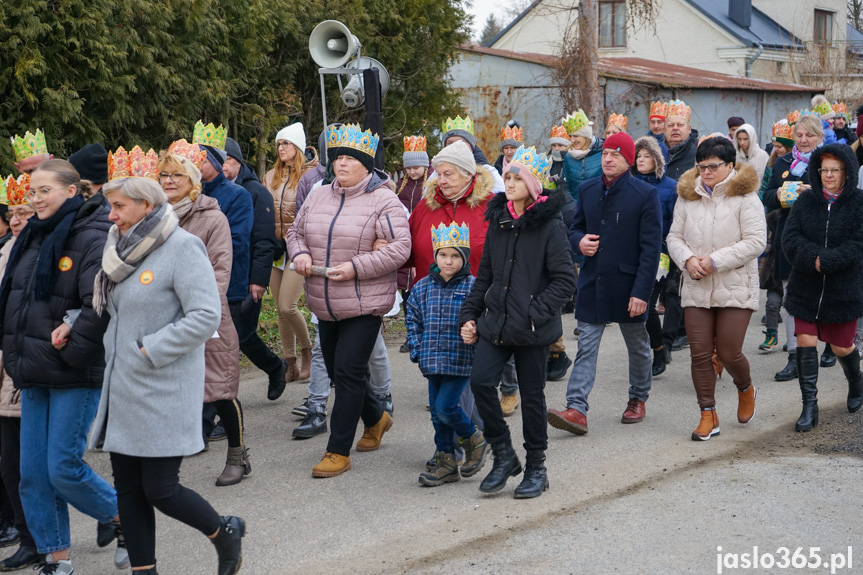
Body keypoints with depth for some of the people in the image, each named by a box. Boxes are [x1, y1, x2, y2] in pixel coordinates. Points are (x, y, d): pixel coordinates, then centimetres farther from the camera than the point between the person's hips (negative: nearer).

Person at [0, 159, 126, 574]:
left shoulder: (93, 239, -14)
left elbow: (101, 306, -23)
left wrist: (69, 351, -18)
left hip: (75, 376, -8)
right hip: (34, 374, 8)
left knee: (63, 468, -5)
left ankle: (122, 519, 20)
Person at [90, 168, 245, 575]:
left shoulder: (182, 247, -13)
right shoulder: (122, 247, 11)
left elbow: (206, 315, -20)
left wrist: (151, 350, -18)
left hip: (163, 392, -8)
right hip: (122, 388, 8)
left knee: (160, 490, -5)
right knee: (128, 489, 9)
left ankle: (225, 533, 20)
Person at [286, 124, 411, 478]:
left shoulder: (383, 201, -10)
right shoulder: (319, 197, 10)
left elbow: (400, 249, -16)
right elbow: (296, 231, 19)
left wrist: (356, 267, -23)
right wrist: (299, 253, -4)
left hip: (364, 304, -7)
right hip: (325, 305, 7)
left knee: (348, 372, -9)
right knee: (337, 370, 16)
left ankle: (339, 451, -1)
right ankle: (376, 418, 42)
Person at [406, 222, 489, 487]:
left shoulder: (472, 286, -5)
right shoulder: (422, 287, 7)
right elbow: (413, 320, 12)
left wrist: (472, 335, -12)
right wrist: (417, 350, 4)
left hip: (461, 361, -5)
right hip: (433, 361, 5)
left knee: (446, 406, -13)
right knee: (436, 411, 8)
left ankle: (475, 440, 14)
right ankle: (446, 462, 18)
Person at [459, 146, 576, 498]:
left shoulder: (549, 225, -7)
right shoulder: (497, 221, 10)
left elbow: (564, 280, -10)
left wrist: (534, 313, -18)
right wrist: (469, 316, 9)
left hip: (532, 328, -4)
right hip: (496, 323, 5)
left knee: (531, 395, 4)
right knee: (480, 381, -11)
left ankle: (536, 467, 21)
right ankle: (503, 455, 6)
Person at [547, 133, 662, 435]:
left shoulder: (646, 194, -10)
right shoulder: (587, 190, 5)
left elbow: (651, 248, -12)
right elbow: (576, 227, 18)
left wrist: (642, 292, -18)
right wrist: (579, 241, -7)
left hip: (628, 284, -3)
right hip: (592, 282, 3)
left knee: (637, 346, 15)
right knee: (586, 346, -3)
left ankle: (638, 398, 34)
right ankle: (577, 410, -8)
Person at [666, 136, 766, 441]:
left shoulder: (745, 197, -5)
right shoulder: (687, 196, 8)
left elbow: (756, 241, -12)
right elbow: (674, 236, 11)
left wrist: (715, 261, -17)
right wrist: (688, 259, -10)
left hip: (735, 289, -4)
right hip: (696, 289, 4)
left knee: (729, 353, -2)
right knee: (700, 354, 1)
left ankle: (745, 389, 33)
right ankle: (708, 416, 13)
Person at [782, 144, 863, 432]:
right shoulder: (806, 200, 1)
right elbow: (790, 238, -7)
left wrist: (824, 262, -24)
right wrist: (814, 257, -23)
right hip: (806, 289, 2)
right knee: (805, 343, -5)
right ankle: (809, 406, 3)